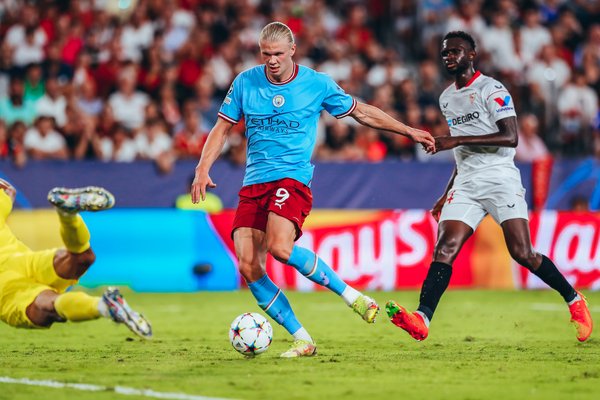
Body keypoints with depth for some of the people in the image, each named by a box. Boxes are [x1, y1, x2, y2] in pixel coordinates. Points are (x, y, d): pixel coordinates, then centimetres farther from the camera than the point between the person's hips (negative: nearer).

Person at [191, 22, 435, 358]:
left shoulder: (317, 84, 0)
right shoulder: (246, 82, 6)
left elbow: (362, 112, 13)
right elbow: (223, 128, 13)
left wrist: (410, 131, 16)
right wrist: (203, 170, 0)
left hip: (293, 178, -4)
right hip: (254, 184, 4)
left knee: (280, 247, -30)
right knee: (248, 267, -12)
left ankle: (351, 295, -13)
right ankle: (303, 341, -3)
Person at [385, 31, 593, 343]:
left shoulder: (491, 90, -6)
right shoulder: (447, 98, 18)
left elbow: (510, 138, -17)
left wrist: (457, 140, -21)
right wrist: (447, 194, 26)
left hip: (500, 179, -6)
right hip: (466, 185, 6)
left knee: (522, 253, -12)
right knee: (444, 249, -12)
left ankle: (574, 300, 9)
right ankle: (421, 320, -25)